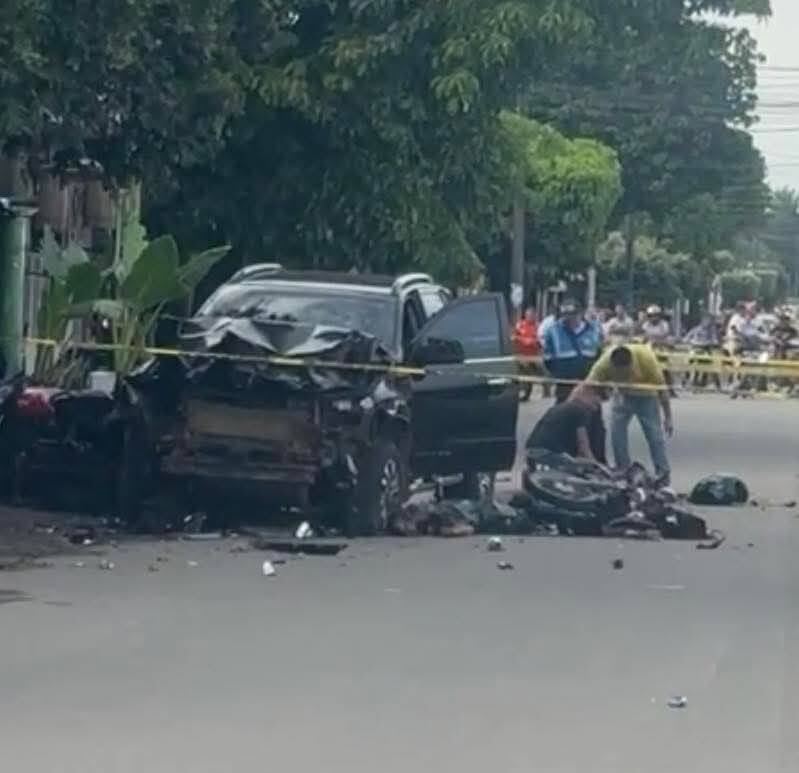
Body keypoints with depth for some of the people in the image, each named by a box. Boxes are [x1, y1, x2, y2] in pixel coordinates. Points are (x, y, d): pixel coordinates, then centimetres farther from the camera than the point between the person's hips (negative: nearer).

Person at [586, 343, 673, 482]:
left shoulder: (646, 357, -36)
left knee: (655, 434, -8)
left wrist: (668, 417, -17)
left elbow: (661, 386, -23)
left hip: (646, 396, -2)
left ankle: (663, 475, 1)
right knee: (616, 431, -7)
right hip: (623, 395, 2)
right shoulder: (604, 363, -33)